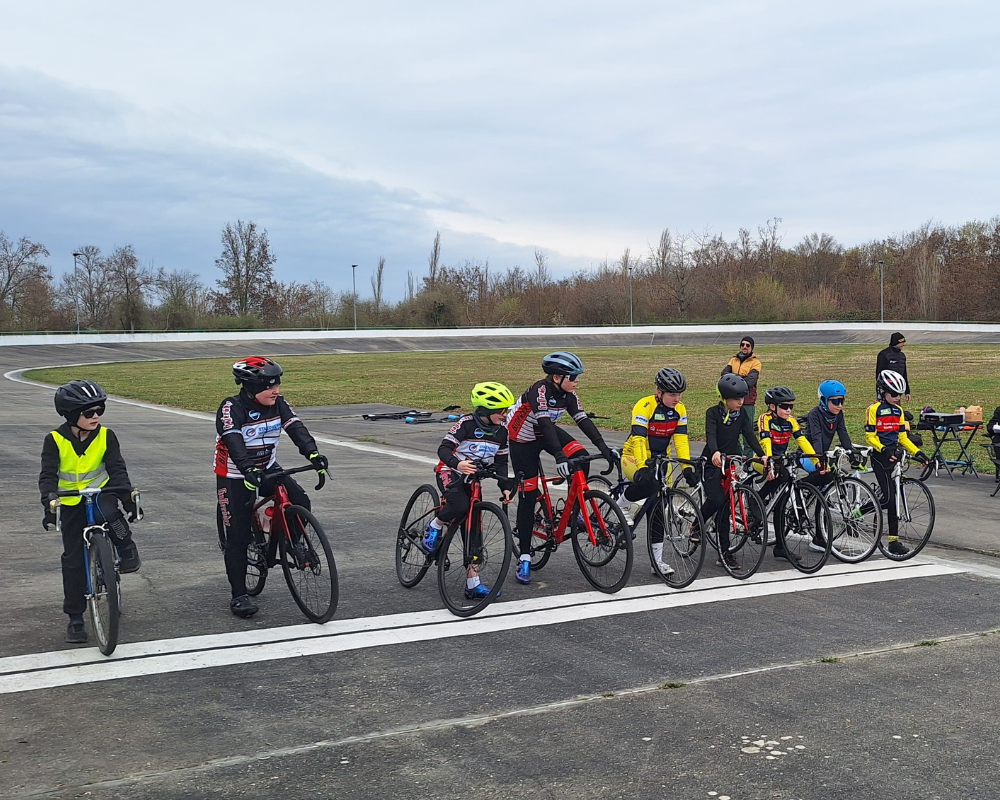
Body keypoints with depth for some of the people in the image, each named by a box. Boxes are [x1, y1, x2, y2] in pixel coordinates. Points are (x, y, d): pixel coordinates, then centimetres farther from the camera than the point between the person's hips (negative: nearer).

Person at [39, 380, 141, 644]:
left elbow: (117, 469, -13)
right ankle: (75, 618, 12)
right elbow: (48, 476, -19)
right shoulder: (55, 440, -15)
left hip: (101, 493, 0)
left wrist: (128, 497, -27)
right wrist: (50, 503, -36)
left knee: (107, 514, -38)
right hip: (71, 503, 0)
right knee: (73, 559, 1)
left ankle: (127, 551, -11)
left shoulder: (106, 436, -10)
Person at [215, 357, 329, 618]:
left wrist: (313, 453, -38)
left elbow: (296, 428, -20)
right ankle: (239, 595, 8)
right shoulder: (231, 408, -22)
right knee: (237, 537, -2)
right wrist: (248, 469, -53)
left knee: (301, 504, -17)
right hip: (235, 476, -5)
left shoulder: (278, 404, -8)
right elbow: (234, 442, -37)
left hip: (267, 468, 5)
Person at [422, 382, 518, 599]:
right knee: (459, 505, -36)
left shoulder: (501, 432, -2)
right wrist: (457, 464, -44)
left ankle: (473, 584, 0)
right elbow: (444, 448, -25)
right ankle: (434, 527, -4)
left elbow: (501, 463, 5)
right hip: (450, 473, -5)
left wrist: (505, 487, -8)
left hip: (472, 478, 5)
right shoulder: (467, 423, -20)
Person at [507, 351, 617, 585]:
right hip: (523, 440, -6)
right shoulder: (539, 390, -30)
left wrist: (603, 447, -27)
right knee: (528, 497, -7)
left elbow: (583, 419, -16)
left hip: (546, 433, 6)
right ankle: (524, 558, 1)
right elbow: (545, 424, -41)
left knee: (580, 457, -22)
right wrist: (559, 457, -51)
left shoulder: (568, 394, -10)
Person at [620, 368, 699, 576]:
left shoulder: (679, 410, -6)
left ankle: (658, 559, 4)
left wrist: (687, 468, -22)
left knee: (659, 506, -2)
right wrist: (643, 468, -42)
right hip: (635, 457, -5)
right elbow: (638, 440, -30)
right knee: (647, 483, -38)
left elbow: (681, 440, -10)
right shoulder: (644, 407, -23)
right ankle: (620, 504, -9)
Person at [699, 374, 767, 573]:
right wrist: (715, 452, -48)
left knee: (725, 507, 2)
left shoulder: (741, 414, 3)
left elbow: (749, 435, -7)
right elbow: (710, 434, -27)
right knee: (716, 499, -22)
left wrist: (762, 455, -24)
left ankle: (724, 552, 4)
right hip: (712, 463, -4)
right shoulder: (713, 413, -11)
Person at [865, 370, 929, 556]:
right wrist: (884, 450, -27)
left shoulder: (898, 411, 14)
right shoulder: (874, 409, -7)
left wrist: (917, 452, 4)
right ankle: (894, 541, -5)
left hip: (894, 455, 6)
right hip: (880, 457, -6)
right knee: (890, 497, -12)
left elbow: (902, 437, 16)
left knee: (891, 495, 5)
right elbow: (870, 436, -12)